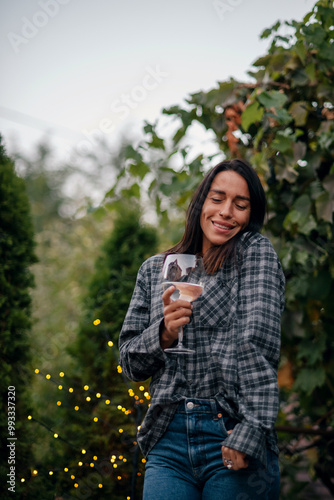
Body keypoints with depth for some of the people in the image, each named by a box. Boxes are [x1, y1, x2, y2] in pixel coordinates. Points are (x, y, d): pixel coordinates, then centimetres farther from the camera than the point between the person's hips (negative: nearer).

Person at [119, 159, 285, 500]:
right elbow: (130, 362, 14)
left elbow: (259, 344, -9)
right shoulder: (155, 270, 15)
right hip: (168, 442, 3)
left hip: (232, 438, -3)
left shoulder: (256, 253, 4)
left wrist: (251, 431, -18)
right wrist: (164, 332, -6)